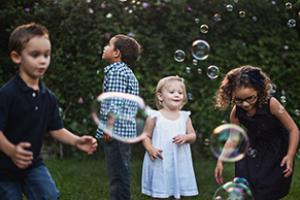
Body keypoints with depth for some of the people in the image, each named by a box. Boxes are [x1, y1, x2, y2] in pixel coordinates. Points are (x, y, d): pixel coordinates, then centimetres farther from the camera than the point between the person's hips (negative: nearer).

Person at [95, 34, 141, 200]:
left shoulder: (116, 71, -11)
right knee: (119, 177, 15)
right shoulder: (127, 72, 20)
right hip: (124, 132, 10)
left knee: (118, 178, -7)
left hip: (116, 132, -10)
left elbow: (114, 101, -19)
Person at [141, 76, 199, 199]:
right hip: (159, 162, -3)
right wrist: (150, 149, -16)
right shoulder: (155, 117, -4)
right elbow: (146, 136, 1)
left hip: (179, 162, 3)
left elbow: (193, 136, 8)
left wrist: (186, 137, -14)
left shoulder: (185, 117, 5)